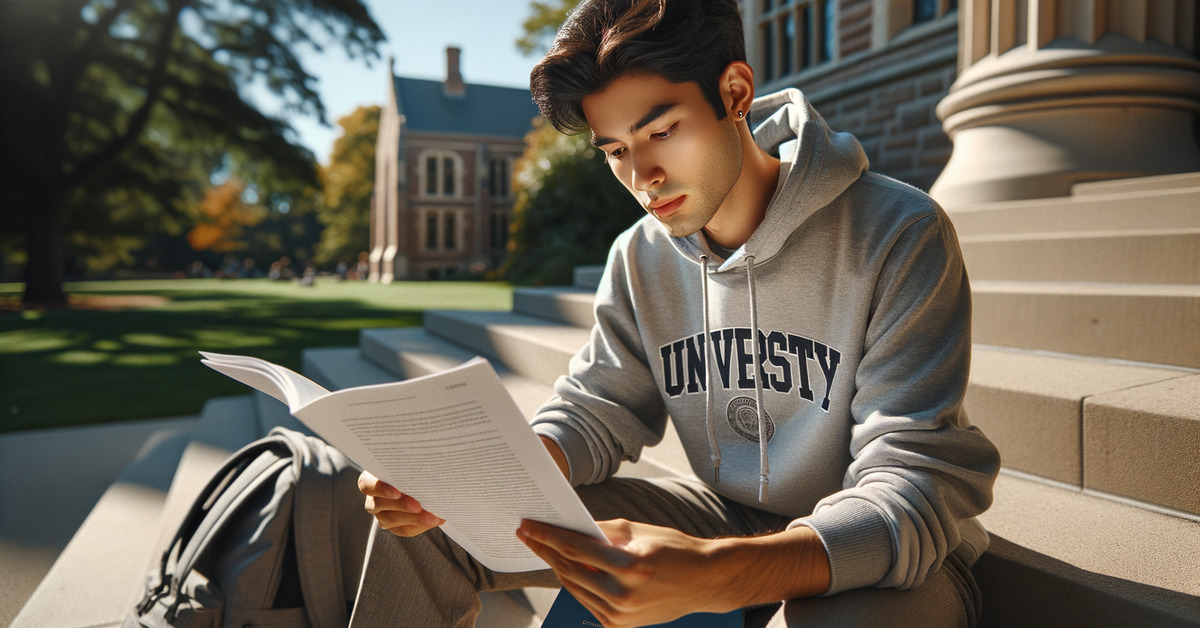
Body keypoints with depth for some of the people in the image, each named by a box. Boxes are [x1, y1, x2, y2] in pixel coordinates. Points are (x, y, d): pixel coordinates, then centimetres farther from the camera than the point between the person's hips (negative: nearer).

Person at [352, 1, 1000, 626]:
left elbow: (915, 490, -25)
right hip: (723, 516, 4)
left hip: (890, 557, -3)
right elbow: (593, 412, 0)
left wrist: (716, 575, -42)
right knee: (427, 520, -5)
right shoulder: (639, 259, -2)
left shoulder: (898, 236, -19)